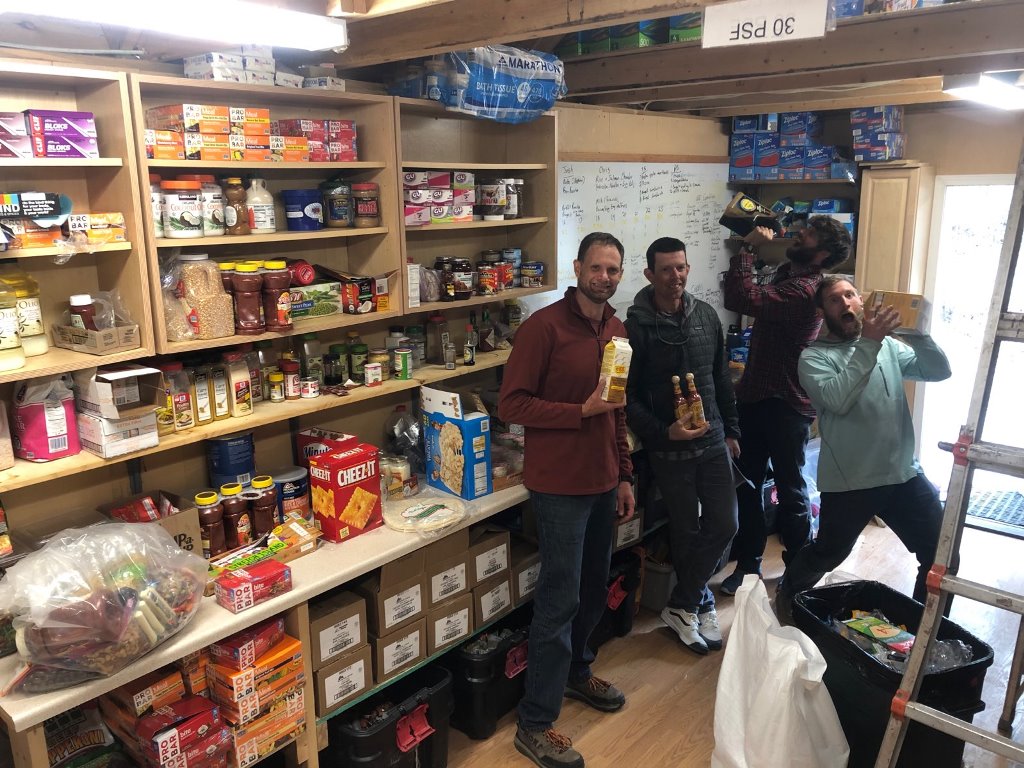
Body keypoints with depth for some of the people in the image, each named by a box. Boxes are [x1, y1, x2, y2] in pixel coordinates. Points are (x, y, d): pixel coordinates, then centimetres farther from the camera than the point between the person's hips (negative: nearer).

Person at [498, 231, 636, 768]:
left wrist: (624, 475, 15)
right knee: (560, 599, -2)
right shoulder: (544, 326, -14)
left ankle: (575, 672, 43)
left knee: (594, 588, 19)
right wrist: (582, 411, -22)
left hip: (603, 482, 7)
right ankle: (535, 724, 12)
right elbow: (511, 404, -16)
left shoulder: (617, 331, 10)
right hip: (560, 486, -7)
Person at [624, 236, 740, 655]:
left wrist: (731, 429, 13)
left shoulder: (706, 315, 4)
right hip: (669, 448, -4)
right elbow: (627, 396, -13)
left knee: (724, 524, 4)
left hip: (713, 440, 5)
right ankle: (699, 604, 30)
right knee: (686, 531, 8)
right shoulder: (636, 325, -13)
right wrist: (664, 432, -22)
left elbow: (721, 378, 12)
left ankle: (683, 604, 22)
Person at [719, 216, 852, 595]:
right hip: (756, 397, 9)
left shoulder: (803, 291, -23)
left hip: (785, 406, -9)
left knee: (790, 491, 8)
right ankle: (748, 562, 27)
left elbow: (742, 298, -33)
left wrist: (748, 248, -22)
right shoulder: (787, 276, 8)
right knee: (747, 485, 14)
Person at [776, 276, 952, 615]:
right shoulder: (814, 356, -6)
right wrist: (868, 343, -26)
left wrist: (915, 331, -17)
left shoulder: (889, 345, 8)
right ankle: (789, 592, 42)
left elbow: (940, 370, -1)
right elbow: (838, 400, -24)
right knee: (827, 554, 13)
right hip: (849, 482, -4)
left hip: (905, 475, 4)